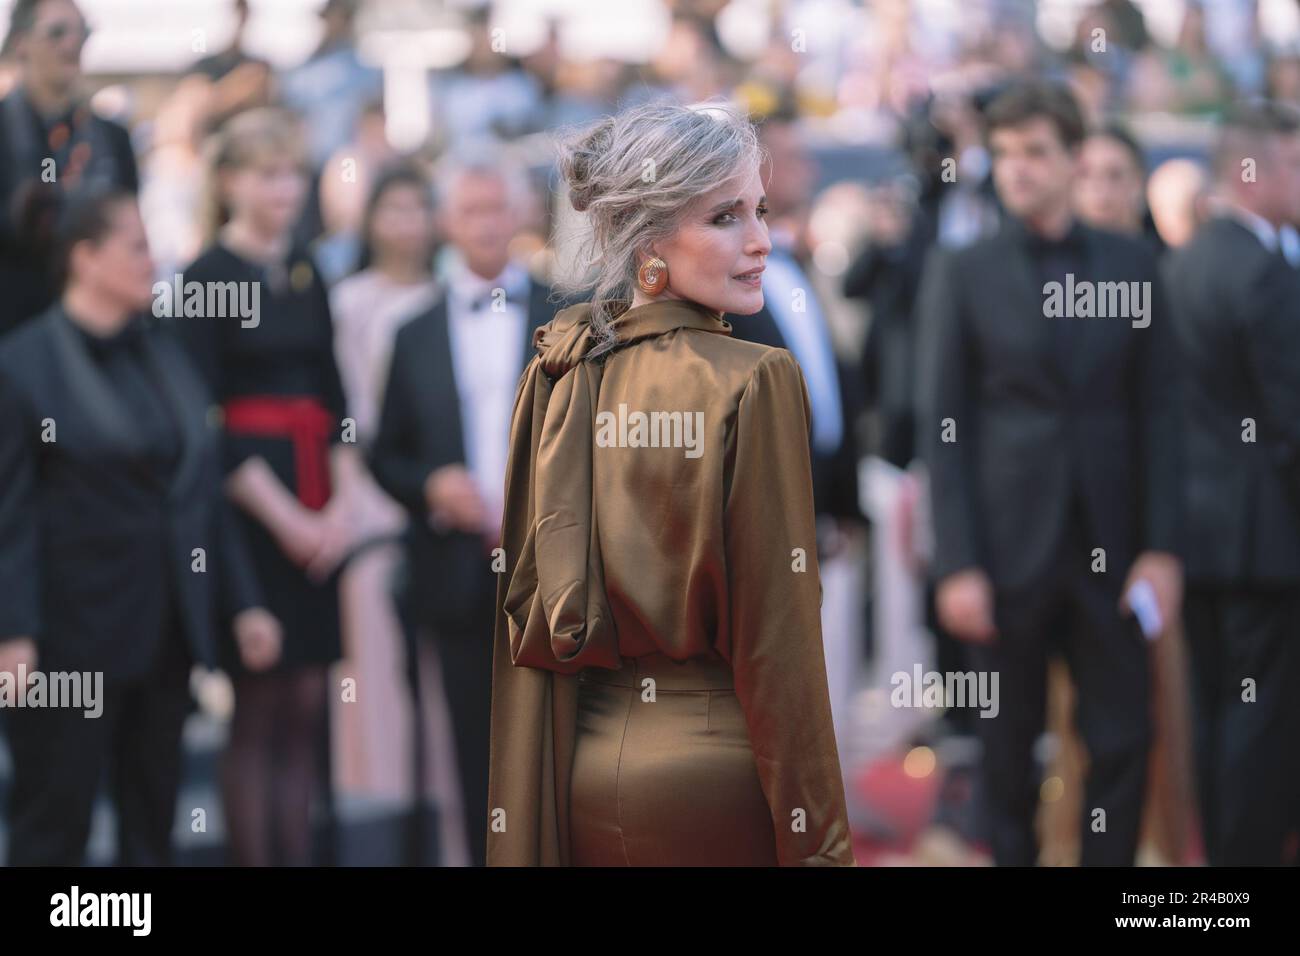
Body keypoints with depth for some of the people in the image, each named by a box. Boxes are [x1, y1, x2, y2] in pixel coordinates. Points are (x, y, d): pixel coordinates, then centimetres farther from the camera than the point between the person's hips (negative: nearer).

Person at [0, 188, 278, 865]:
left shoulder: (163, 354, 12)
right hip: (72, 637, -6)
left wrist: (241, 604, 10)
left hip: (164, 629, 7)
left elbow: (204, 490, 14)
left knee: (151, 822, 11)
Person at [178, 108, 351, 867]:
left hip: (316, 513, 6)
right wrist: (285, 517, -12)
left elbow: (333, 396, 13)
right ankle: (253, 853, 3)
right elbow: (207, 418, -10)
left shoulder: (305, 272, 12)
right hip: (247, 504, -6)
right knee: (259, 708, -2)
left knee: (306, 705, 6)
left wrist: (341, 504, 0)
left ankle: (299, 853, 10)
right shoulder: (207, 277, -6)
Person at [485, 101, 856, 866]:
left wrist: (518, 818, 12)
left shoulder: (558, 375, 3)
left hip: (582, 768, 6)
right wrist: (819, 842, -10)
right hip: (717, 769, -6)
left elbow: (524, 615, 6)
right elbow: (777, 637, -15)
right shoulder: (754, 382, -13)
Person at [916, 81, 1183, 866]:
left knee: (1124, 740, 0)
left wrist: (1163, 546, -3)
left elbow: (1161, 412, 5)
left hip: (1109, 544, 1)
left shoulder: (1133, 266, 6)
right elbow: (942, 426, -1)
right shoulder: (961, 274, 1)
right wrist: (957, 564, -8)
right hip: (1008, 546, -1)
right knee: (1009, 747, 5)